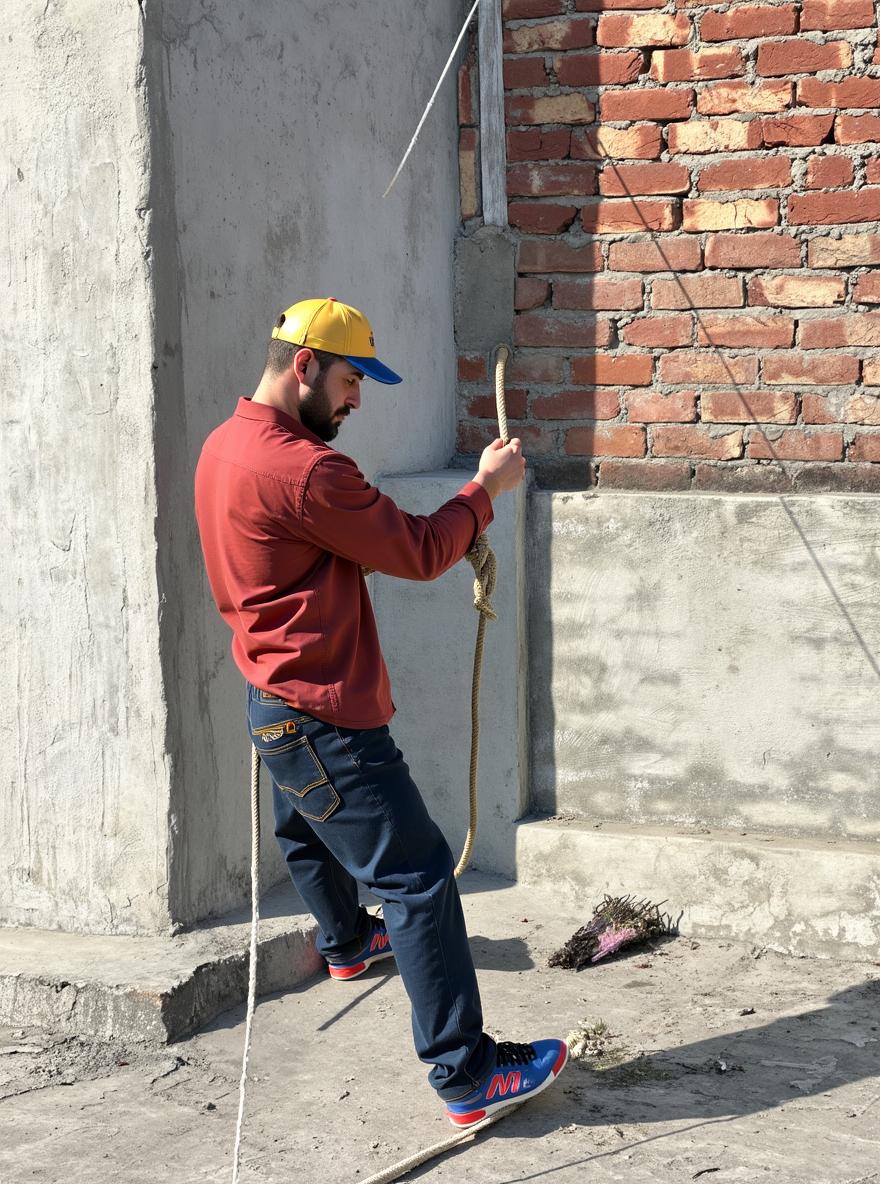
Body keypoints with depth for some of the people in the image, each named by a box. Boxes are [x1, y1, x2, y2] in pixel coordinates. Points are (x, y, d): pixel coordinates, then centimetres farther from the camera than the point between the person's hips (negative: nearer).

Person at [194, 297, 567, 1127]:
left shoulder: (225, 445, 6)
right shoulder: (299, 468, -25)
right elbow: (418, 553, -18)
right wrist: (486, 487, -4)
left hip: (276, 701, 11)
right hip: (321, 716, -11)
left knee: (308, 832, 33)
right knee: (417, 876, -8)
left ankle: (347, 941, 60)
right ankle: (466, 1074, -6)